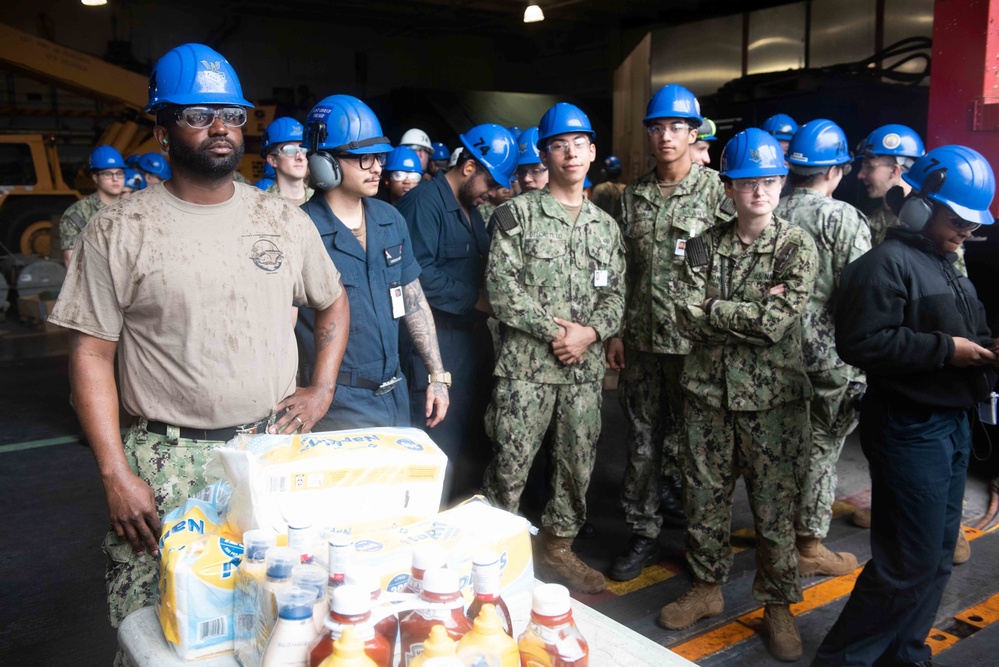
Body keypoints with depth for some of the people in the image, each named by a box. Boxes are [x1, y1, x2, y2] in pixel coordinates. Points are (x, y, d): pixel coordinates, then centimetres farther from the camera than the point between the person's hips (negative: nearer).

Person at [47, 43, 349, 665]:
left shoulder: (285, 218, 6)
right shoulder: (119, 232, -4)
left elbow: (333, 301, 18)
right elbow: (92, 354, -4)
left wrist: (322, 389, 4)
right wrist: (116, 476, -11)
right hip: (167, 458, -2)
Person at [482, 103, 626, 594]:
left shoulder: (606, 226, 13)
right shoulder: (518, 214, -1)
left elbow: (615, 295, 10)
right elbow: (501, 286, -10)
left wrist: (591, 332, -10)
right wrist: (554, 330, -15)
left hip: (585, 368, 5)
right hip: (525, 365, -4)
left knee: (578, 463, 12)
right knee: (510, 465, 0)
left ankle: (557, 547, 31)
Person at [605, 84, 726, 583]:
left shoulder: (715, 189, -3)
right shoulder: (633, 196, 10)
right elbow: (623, 270, 12)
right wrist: (616, 331, 7)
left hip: (692, 339, -4)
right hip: (640, 338, 4)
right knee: (643, 439, 9)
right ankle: (643, 534, 21)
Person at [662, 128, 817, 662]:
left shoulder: (797, 245, -4)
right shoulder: (704, 245, 4)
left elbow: (779, 320, -17)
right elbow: (687, 317, -8)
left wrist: (715, 308, -11)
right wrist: (753, 312, -13)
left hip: (772, 396, -3)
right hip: (708, 391, 3)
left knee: (774, 504, 6)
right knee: (704, 497, 13)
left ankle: (778, 605, 25)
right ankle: (707, 588, 33)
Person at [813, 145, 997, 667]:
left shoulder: (947, 265, 18)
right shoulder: (887, 263, -13)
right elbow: (862, 343, -24)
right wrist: (944, 349, -19)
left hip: (953, 423, 9)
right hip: (910, 428, -9)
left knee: (937, 556, 15)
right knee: (910, 561, -5)